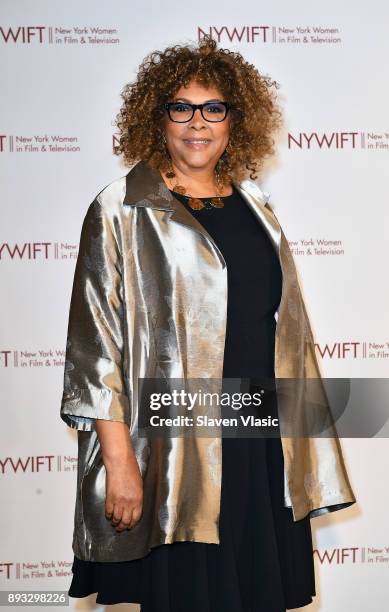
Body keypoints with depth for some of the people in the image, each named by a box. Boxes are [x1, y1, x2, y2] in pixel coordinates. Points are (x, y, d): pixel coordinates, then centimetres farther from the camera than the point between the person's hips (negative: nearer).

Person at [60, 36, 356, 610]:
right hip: (175, 450, -5)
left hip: (265, 443, 5)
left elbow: (286, 327, 15)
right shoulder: (122, 211, -5)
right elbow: (96, 343, -9)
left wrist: (305, 445, 11)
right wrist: (119, 460, -15)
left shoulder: (254, 206, 11)